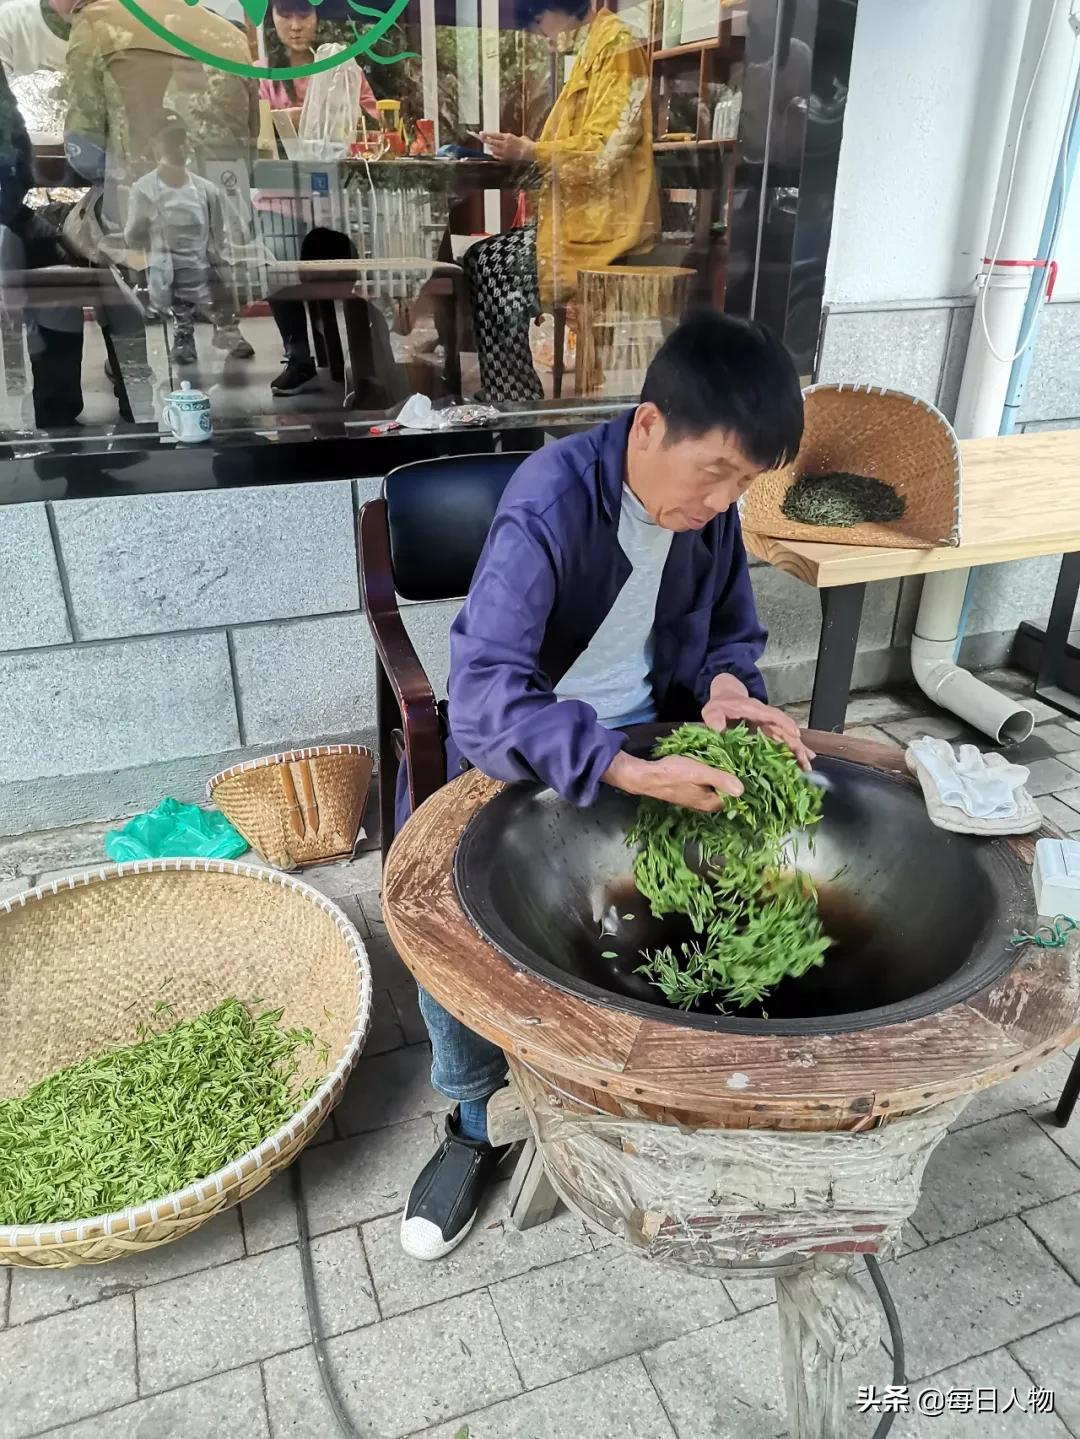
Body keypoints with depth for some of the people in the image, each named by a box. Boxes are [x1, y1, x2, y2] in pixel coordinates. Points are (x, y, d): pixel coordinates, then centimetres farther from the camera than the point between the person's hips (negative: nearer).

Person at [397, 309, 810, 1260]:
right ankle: (480, 1118, 6)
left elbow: (733, 636, 8)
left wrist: (727, 685, -17)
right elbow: (489, 695, -36)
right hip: (516, 743, -4)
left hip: (644, 735, 5)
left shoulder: (711, 505, -6)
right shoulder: (552, 500, -26)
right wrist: (633, 774, -48)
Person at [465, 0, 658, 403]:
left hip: (604, 219, -9)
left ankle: (513, 401, -6)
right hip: (586, 213, 9)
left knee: (487, 263, -13)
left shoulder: (616, 46, -10)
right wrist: (523, 148, 9)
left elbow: (603, 150, -18)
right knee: (486, 260, -2)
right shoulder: (592, 49, 19)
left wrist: (527, 151, -15)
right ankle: (513, 399, -2)